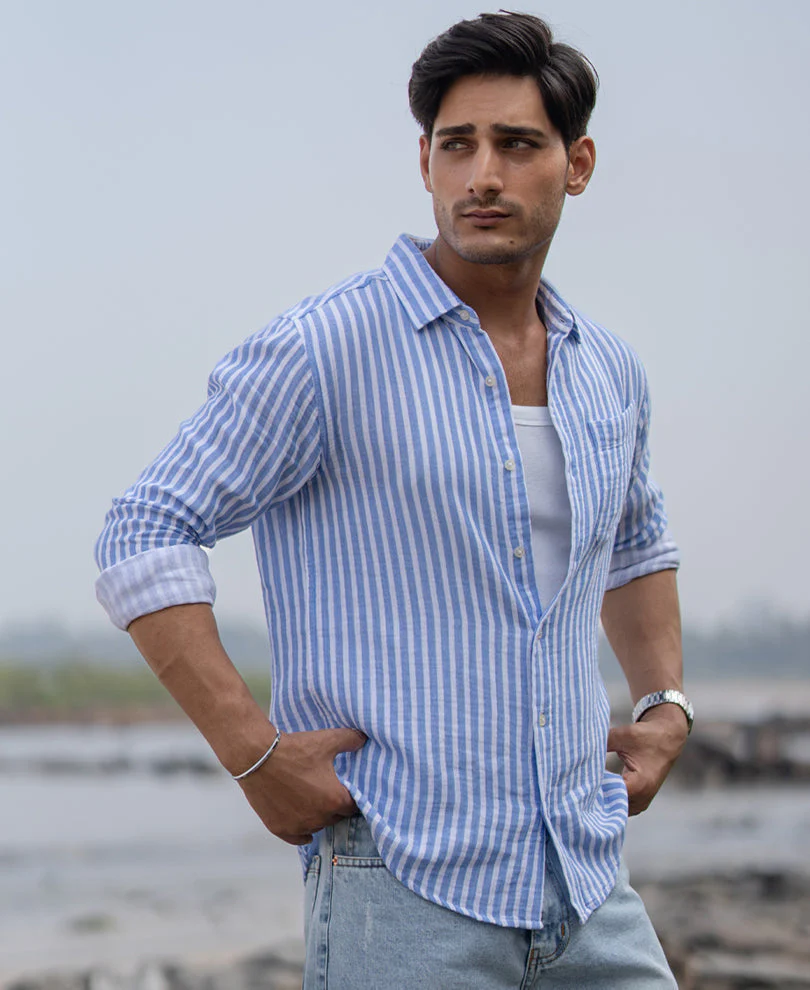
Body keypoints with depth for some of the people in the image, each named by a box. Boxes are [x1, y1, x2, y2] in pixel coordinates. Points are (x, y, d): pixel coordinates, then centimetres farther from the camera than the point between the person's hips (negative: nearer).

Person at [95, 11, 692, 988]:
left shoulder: (608, 374, 12)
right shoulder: (323, 352, -8)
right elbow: (144, 539, -9)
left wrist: (666, 705, 18)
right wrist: (254, 753, -15)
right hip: (406, 885, -6)